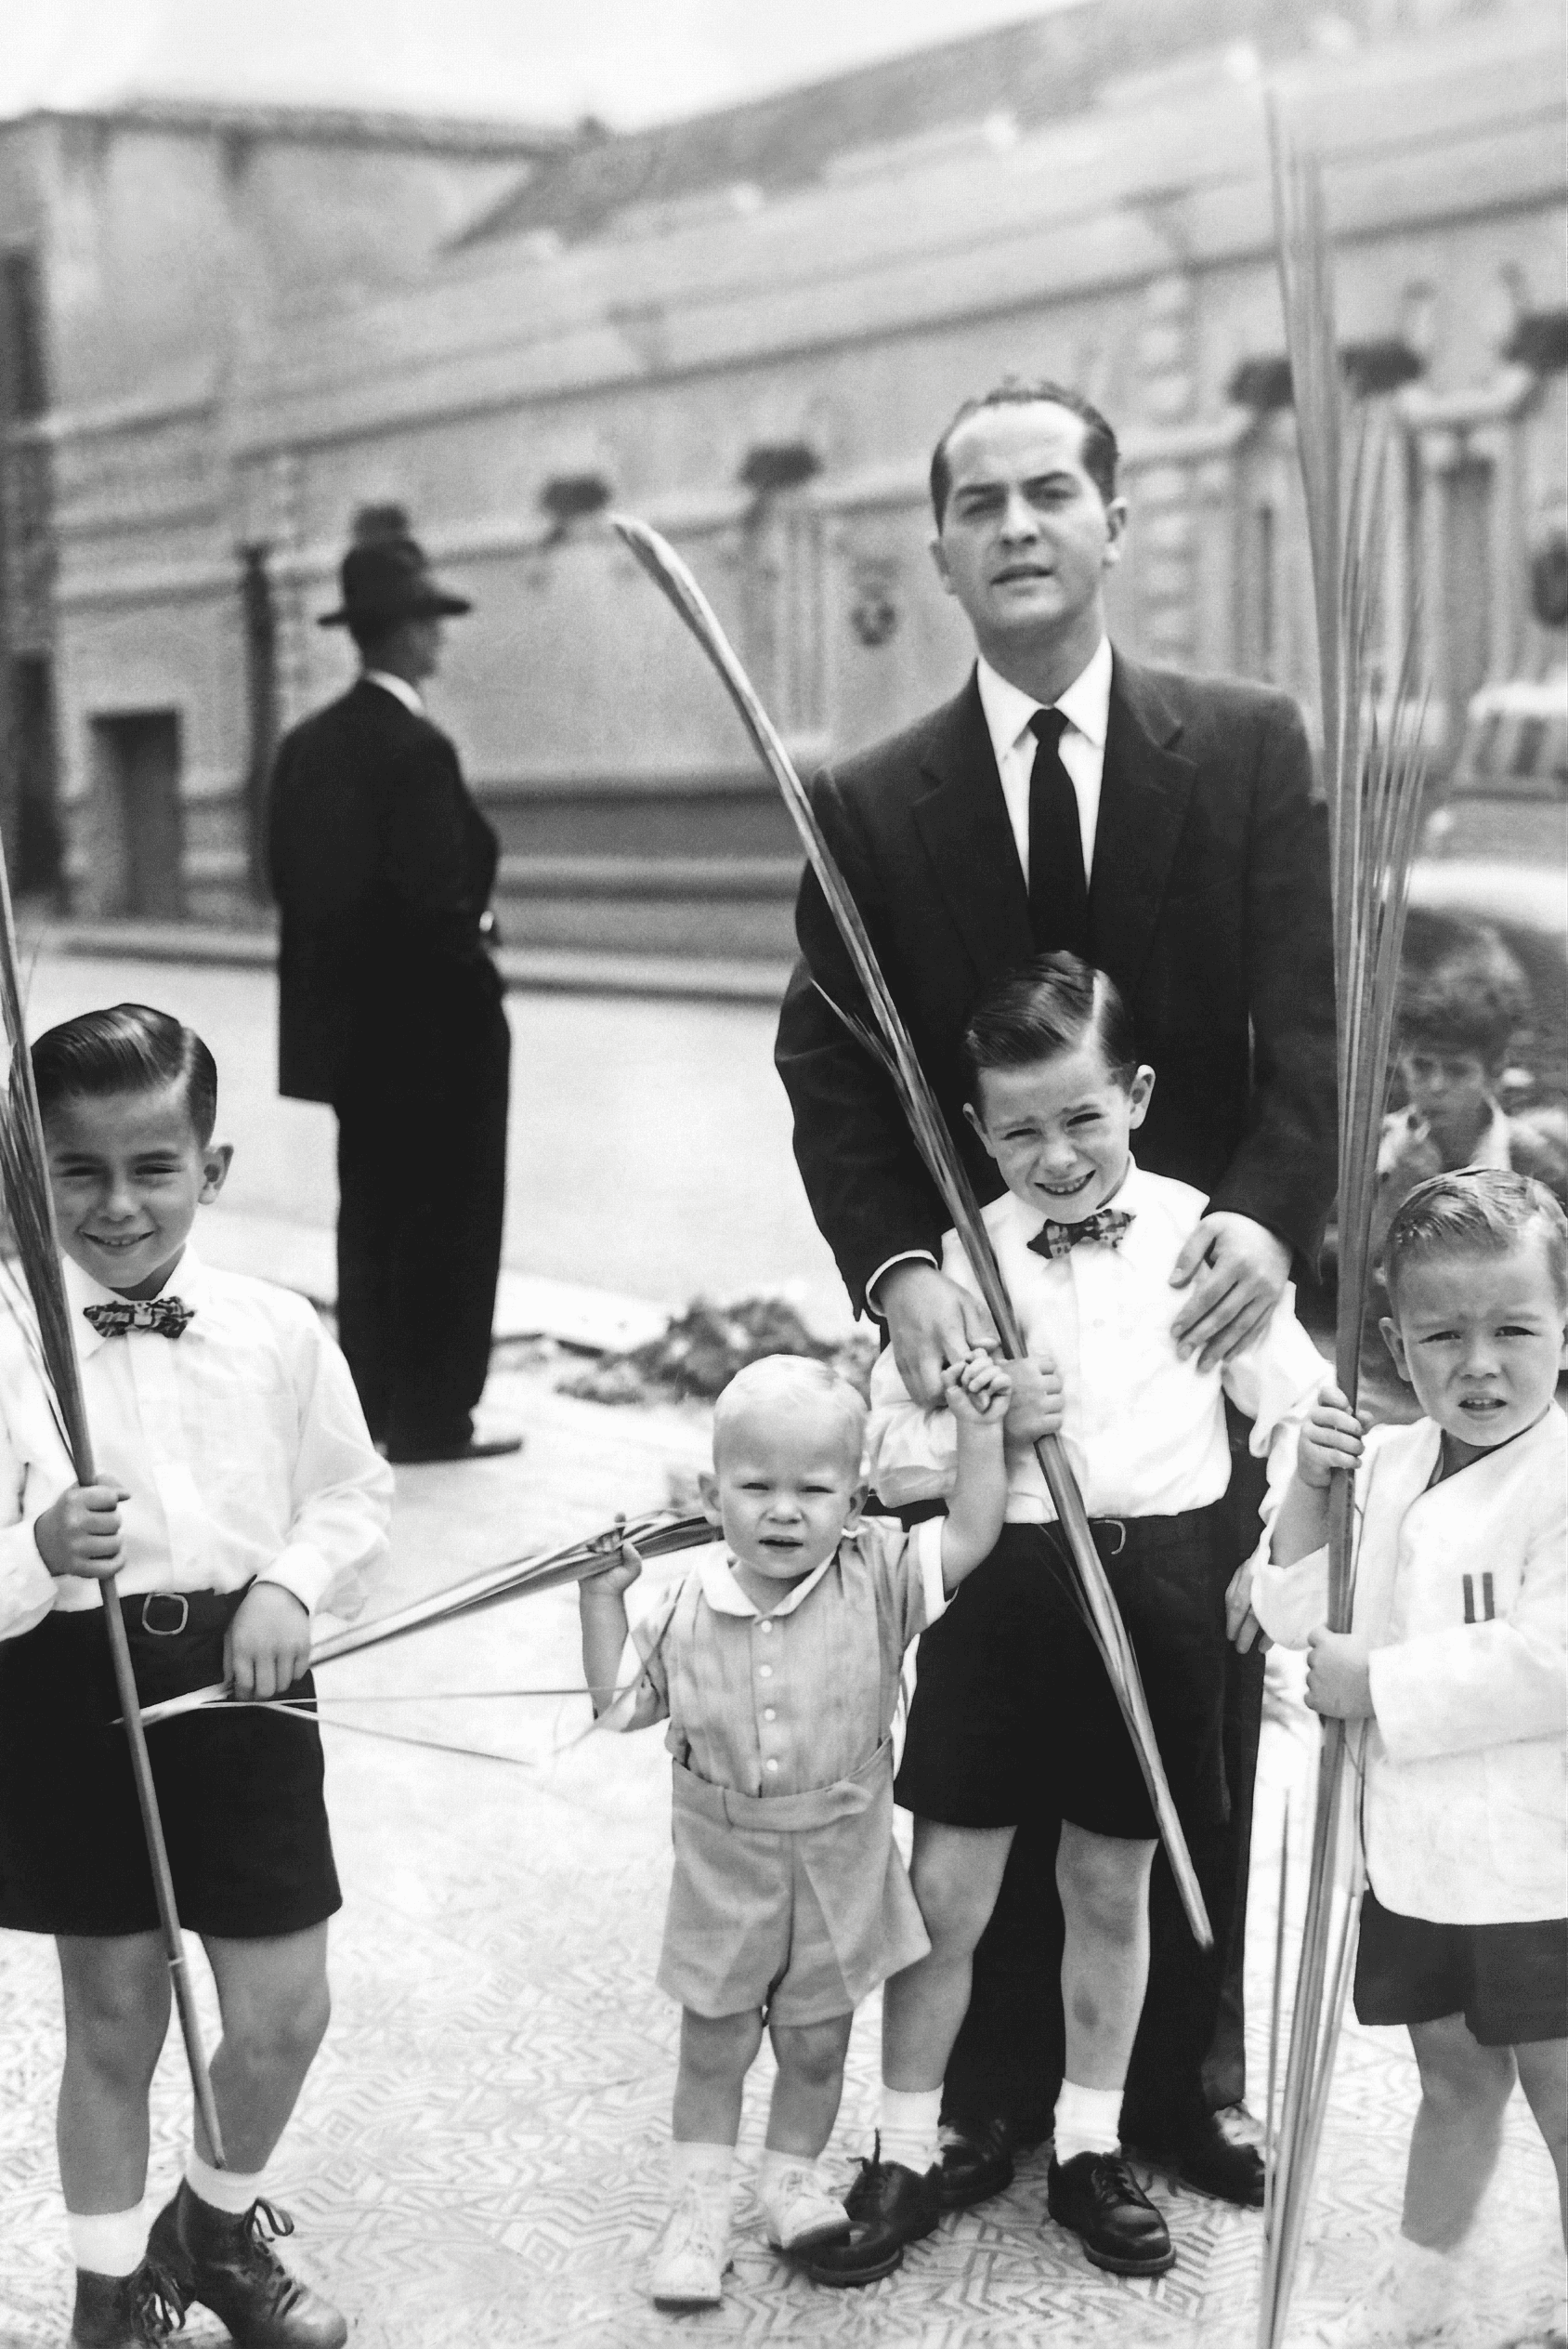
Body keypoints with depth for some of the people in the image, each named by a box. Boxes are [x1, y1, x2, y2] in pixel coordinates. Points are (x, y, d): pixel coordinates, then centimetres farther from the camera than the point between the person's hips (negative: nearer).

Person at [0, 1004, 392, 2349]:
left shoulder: (278, 1333, -3)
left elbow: (357, 1494, 9)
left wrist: (292, 1583, -8)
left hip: (242, 1687, 2)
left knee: (286, 2012, 8)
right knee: (115, 2019, 12)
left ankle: (220, 2227, 39)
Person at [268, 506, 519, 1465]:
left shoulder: (307, 745, 6)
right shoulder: (417, 749, -19)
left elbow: (293, 881, 9)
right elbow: (437, 899, -23)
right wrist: (479, 955, -5)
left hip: (345, 1023, 8)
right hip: (432, 1026, -8)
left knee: (372, 1215, 16)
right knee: (449, 1221, 1)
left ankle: (372, 1404, 22)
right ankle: (431, 1415, 6)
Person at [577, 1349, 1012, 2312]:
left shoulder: (876, 1578, -13)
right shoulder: (692, 1601, -9)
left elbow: (970, 1536, -21)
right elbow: (624, 1701, 2)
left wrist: (980, 1429, -27)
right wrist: (603, 1598, -6)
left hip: (840, 1860, 0)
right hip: (725, 1860, 0)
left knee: (817, 2040, 16)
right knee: (714, 2042, 12)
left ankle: (794, 2172, 39)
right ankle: (700, 2206, 26)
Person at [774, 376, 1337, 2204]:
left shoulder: (1250, 749, -1)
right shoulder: (871, 803, 0)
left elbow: (1311, 1019, -7)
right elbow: (829, 1070, -5)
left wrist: (1268, 1214, -24)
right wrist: (898, 1267, -21)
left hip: (1195, 1302, 0)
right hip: (981, 1327, 0)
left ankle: (1183, 2074, 30)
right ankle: (995, 2086, 26)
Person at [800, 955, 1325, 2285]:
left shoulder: (1205, 1240, -3)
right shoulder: (956, 1261, -3)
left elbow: (1303, 1411, 3)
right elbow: (881, 1458, 0)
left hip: (1162, 1579, 0)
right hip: (1000, 1585, 0)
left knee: (1112, 1886, 15)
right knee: (947, 1891, 6)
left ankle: (1091, 2150, 32)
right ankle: (905, 2158, 23)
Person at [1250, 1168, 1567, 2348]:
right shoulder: (1388, 1465, 3)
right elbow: (1297, 1614, 6)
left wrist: (1376, 1683, -19)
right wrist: (1311, 1486, -10)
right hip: (1416, 1860, 6)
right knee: (1456, 2082, 23)